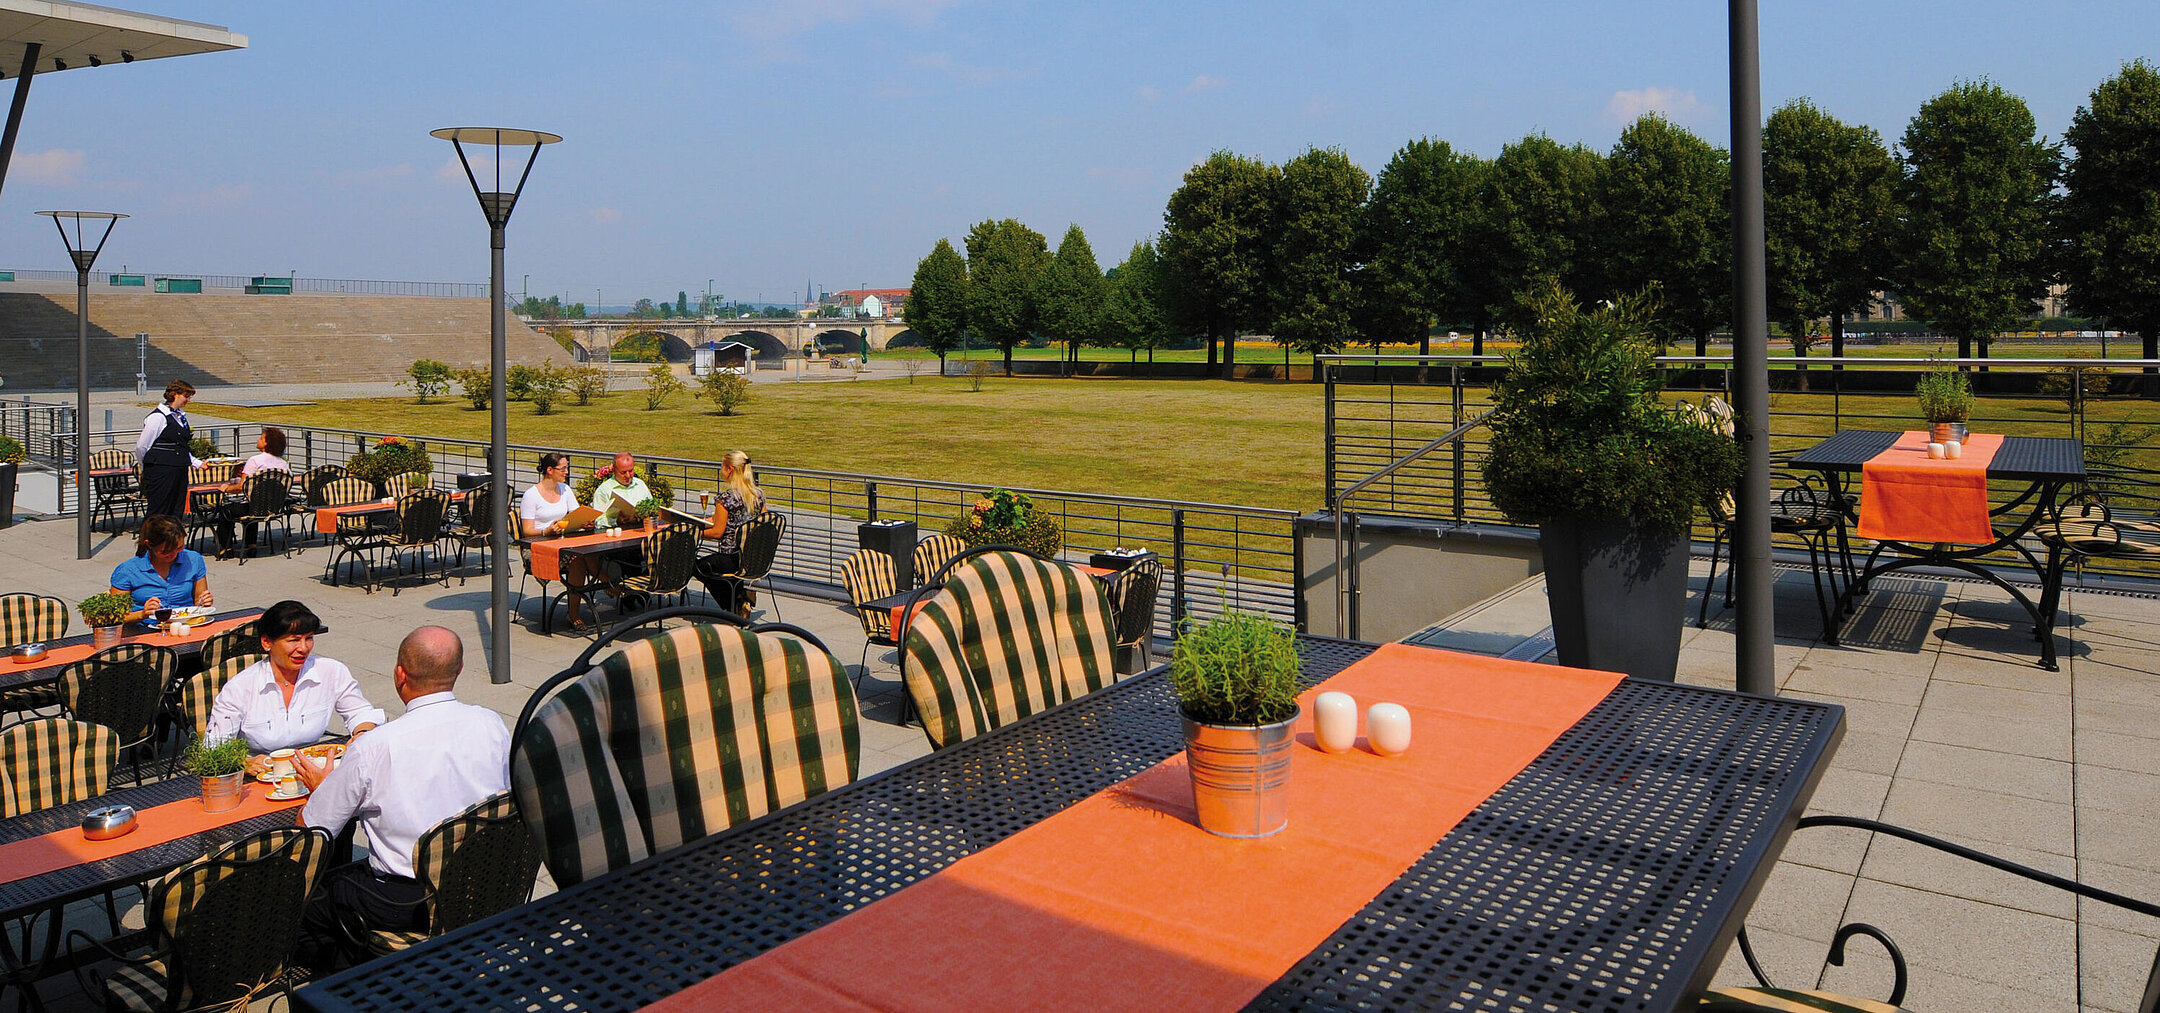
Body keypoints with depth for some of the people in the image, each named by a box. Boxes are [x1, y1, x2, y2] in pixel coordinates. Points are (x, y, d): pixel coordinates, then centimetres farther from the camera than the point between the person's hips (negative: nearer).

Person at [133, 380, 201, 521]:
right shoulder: (158, 417, -10)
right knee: (158, 515, -7)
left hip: (180, 473, 8)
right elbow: (141, 447, -8)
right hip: (162, 475, -8)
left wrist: (198, 463, 16)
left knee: (177, 515, 6)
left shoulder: (181, 416, 16)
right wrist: (149, 469, 3)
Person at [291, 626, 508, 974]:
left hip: (406, 904, -6)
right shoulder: (491, 725, -8)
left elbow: (310, 830, -6)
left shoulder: (372, 748, -19)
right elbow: (507, 793, 11)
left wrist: (322, 786, 16)